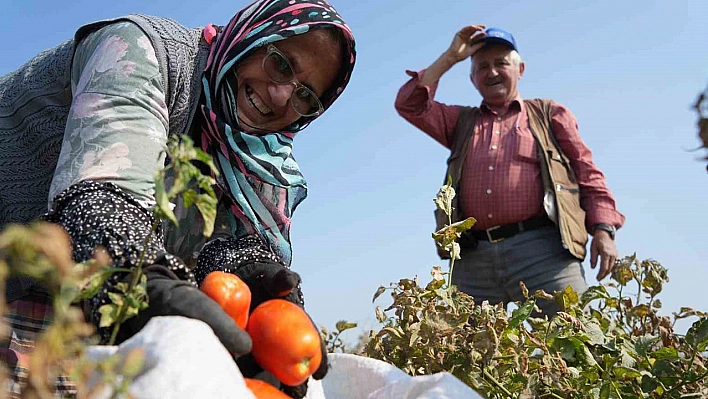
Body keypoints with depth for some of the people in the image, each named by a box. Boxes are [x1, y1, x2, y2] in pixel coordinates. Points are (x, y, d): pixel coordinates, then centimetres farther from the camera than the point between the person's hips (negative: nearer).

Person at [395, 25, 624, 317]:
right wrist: (451, 56, 16)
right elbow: (410, 104, 13)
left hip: (542, 249, -2)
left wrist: (603, 229, -3)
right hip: (473, 259, 2)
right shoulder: (462, 121, 26)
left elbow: (587, 173, 12)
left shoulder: (549, 113, 19)